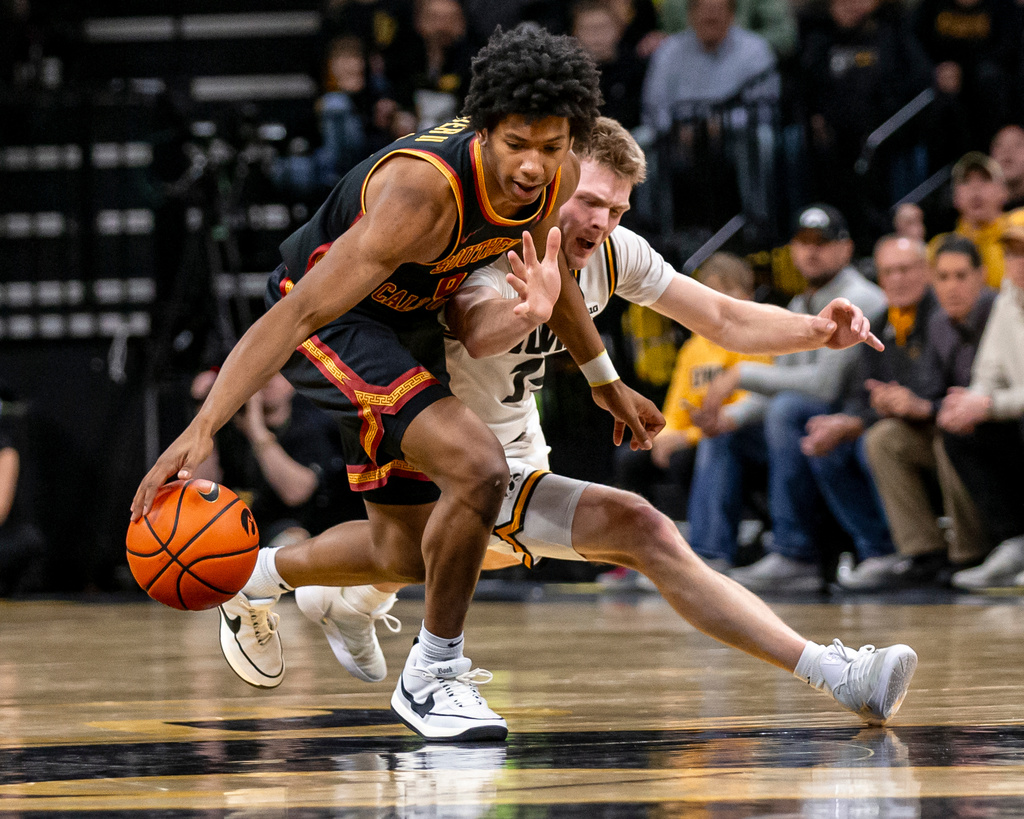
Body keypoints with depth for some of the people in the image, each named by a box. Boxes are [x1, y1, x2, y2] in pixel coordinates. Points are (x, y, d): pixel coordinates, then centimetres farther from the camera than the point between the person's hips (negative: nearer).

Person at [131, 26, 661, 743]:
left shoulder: (557, 178, -14)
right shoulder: (422, 191, -37)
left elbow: (546, 275, 11)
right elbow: (299, 311, -41)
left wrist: (605, 380, 24)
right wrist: (202, 429, -51)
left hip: (406, 322, 8)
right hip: (330, 321, -8)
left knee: (406, 556, 17)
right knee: (478, 466, -29)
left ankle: (260, 578, 46)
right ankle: (434, 674, -10)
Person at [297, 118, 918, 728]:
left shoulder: (612, 252, -8)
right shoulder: (495, 254, -29)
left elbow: (725, 319, -5)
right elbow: (479, 334, -54)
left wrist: (819, 330, -23)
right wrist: (532, 307, -78)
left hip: (517, 447, 8)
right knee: (644, 532, -22)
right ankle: (832, 671, -26)